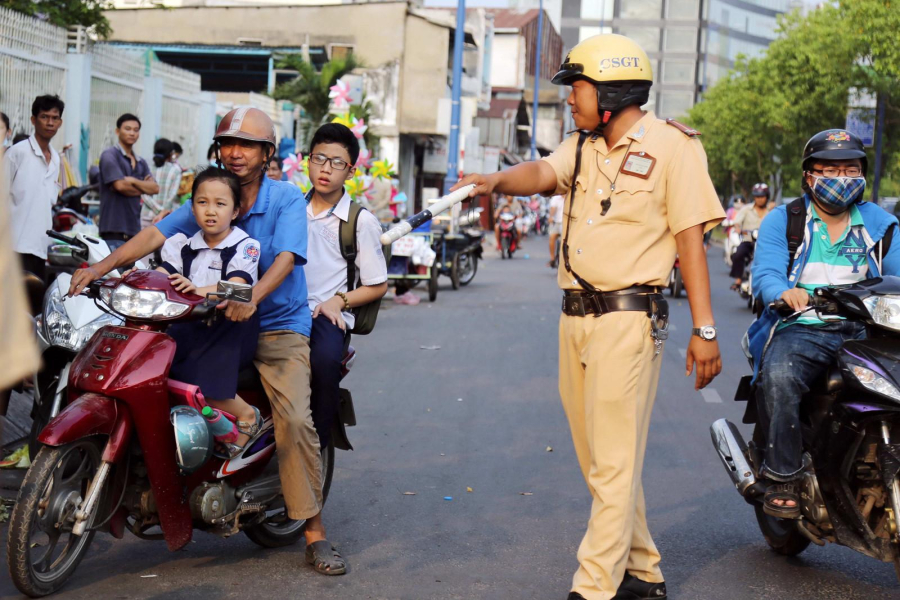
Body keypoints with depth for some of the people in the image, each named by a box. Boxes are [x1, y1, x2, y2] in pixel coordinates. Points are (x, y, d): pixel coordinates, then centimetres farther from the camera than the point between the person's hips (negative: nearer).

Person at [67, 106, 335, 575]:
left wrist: (252, 298, -36)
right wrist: (103, 266, -17)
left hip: (278, 325, -4)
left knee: (295, 418, -21)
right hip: (216, 321, 4)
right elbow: (157, 234, -3)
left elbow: (285, 257, -18)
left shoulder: (287, 198, -3)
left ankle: (313, 528, -11)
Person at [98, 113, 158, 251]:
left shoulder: (141, 163, 20)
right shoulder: (109, 155, -2)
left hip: (134, 229, 7)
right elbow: (120, 185, -14)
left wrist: (133, 181, -10)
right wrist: (143, 187, 2)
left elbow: (155, 188, 6)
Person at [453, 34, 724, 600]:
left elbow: (690, 238, -10)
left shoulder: (671, 145, -6)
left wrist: (704, 329, -13)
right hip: (576, 318, 8)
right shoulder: (583, 146, 16)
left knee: (615, 463, -6)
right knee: (598, 457, 15)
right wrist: (498, 179, -26)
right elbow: (543, 173, -3)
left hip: (628, 319, -8)